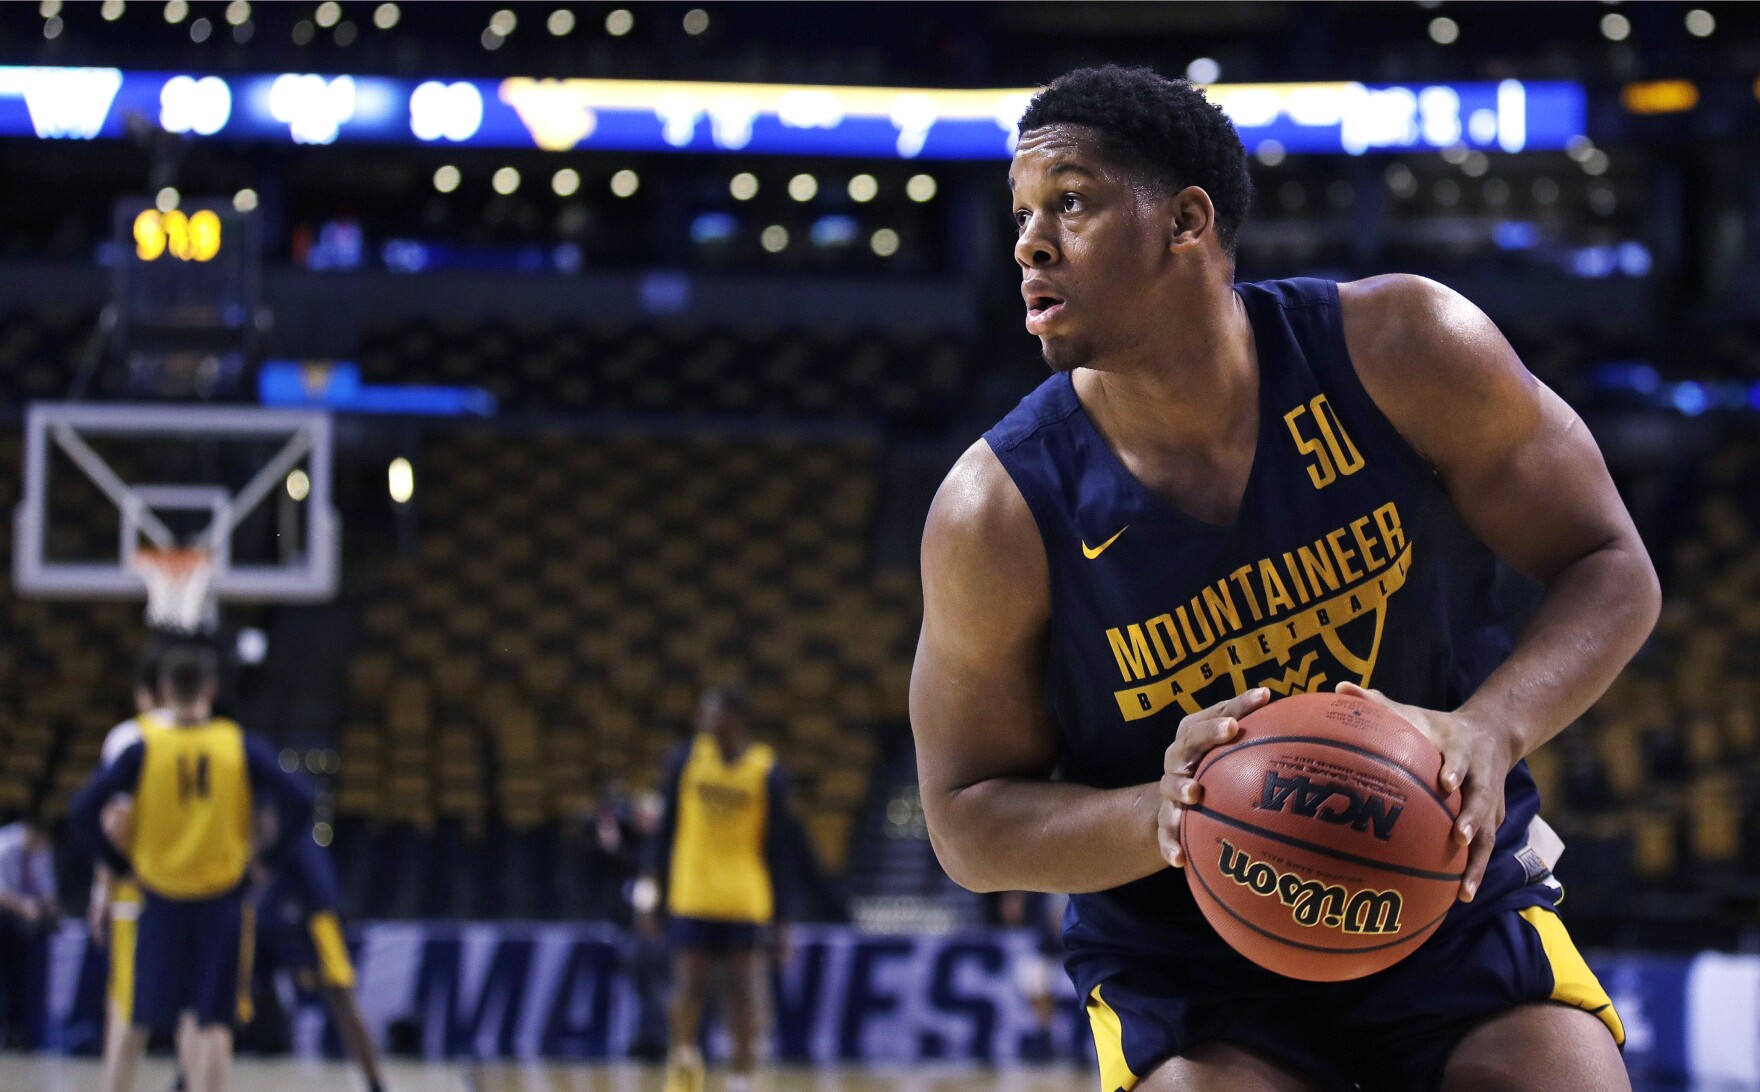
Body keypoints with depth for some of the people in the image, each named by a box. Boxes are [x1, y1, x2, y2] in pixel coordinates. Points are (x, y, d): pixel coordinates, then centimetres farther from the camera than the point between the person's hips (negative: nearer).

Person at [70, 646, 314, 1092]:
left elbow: (83, 813, -10)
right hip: (223, 897, 0)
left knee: (186, 1018, 13)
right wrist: (267, 837, 10)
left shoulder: (144, 749, -4)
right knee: (214, 1020, 2)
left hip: (163, 899, 0)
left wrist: (121, 863, 2)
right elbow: (299, 804, -7)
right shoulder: (239, 746, -3)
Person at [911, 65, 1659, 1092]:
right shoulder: (1000, 511, -13)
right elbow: (970, 823, -6)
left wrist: (1490, 731, -25)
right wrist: (1159, 814, -26)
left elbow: (1611, 568, -5)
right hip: (1189, 970, -1)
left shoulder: (1399, 350, -12)